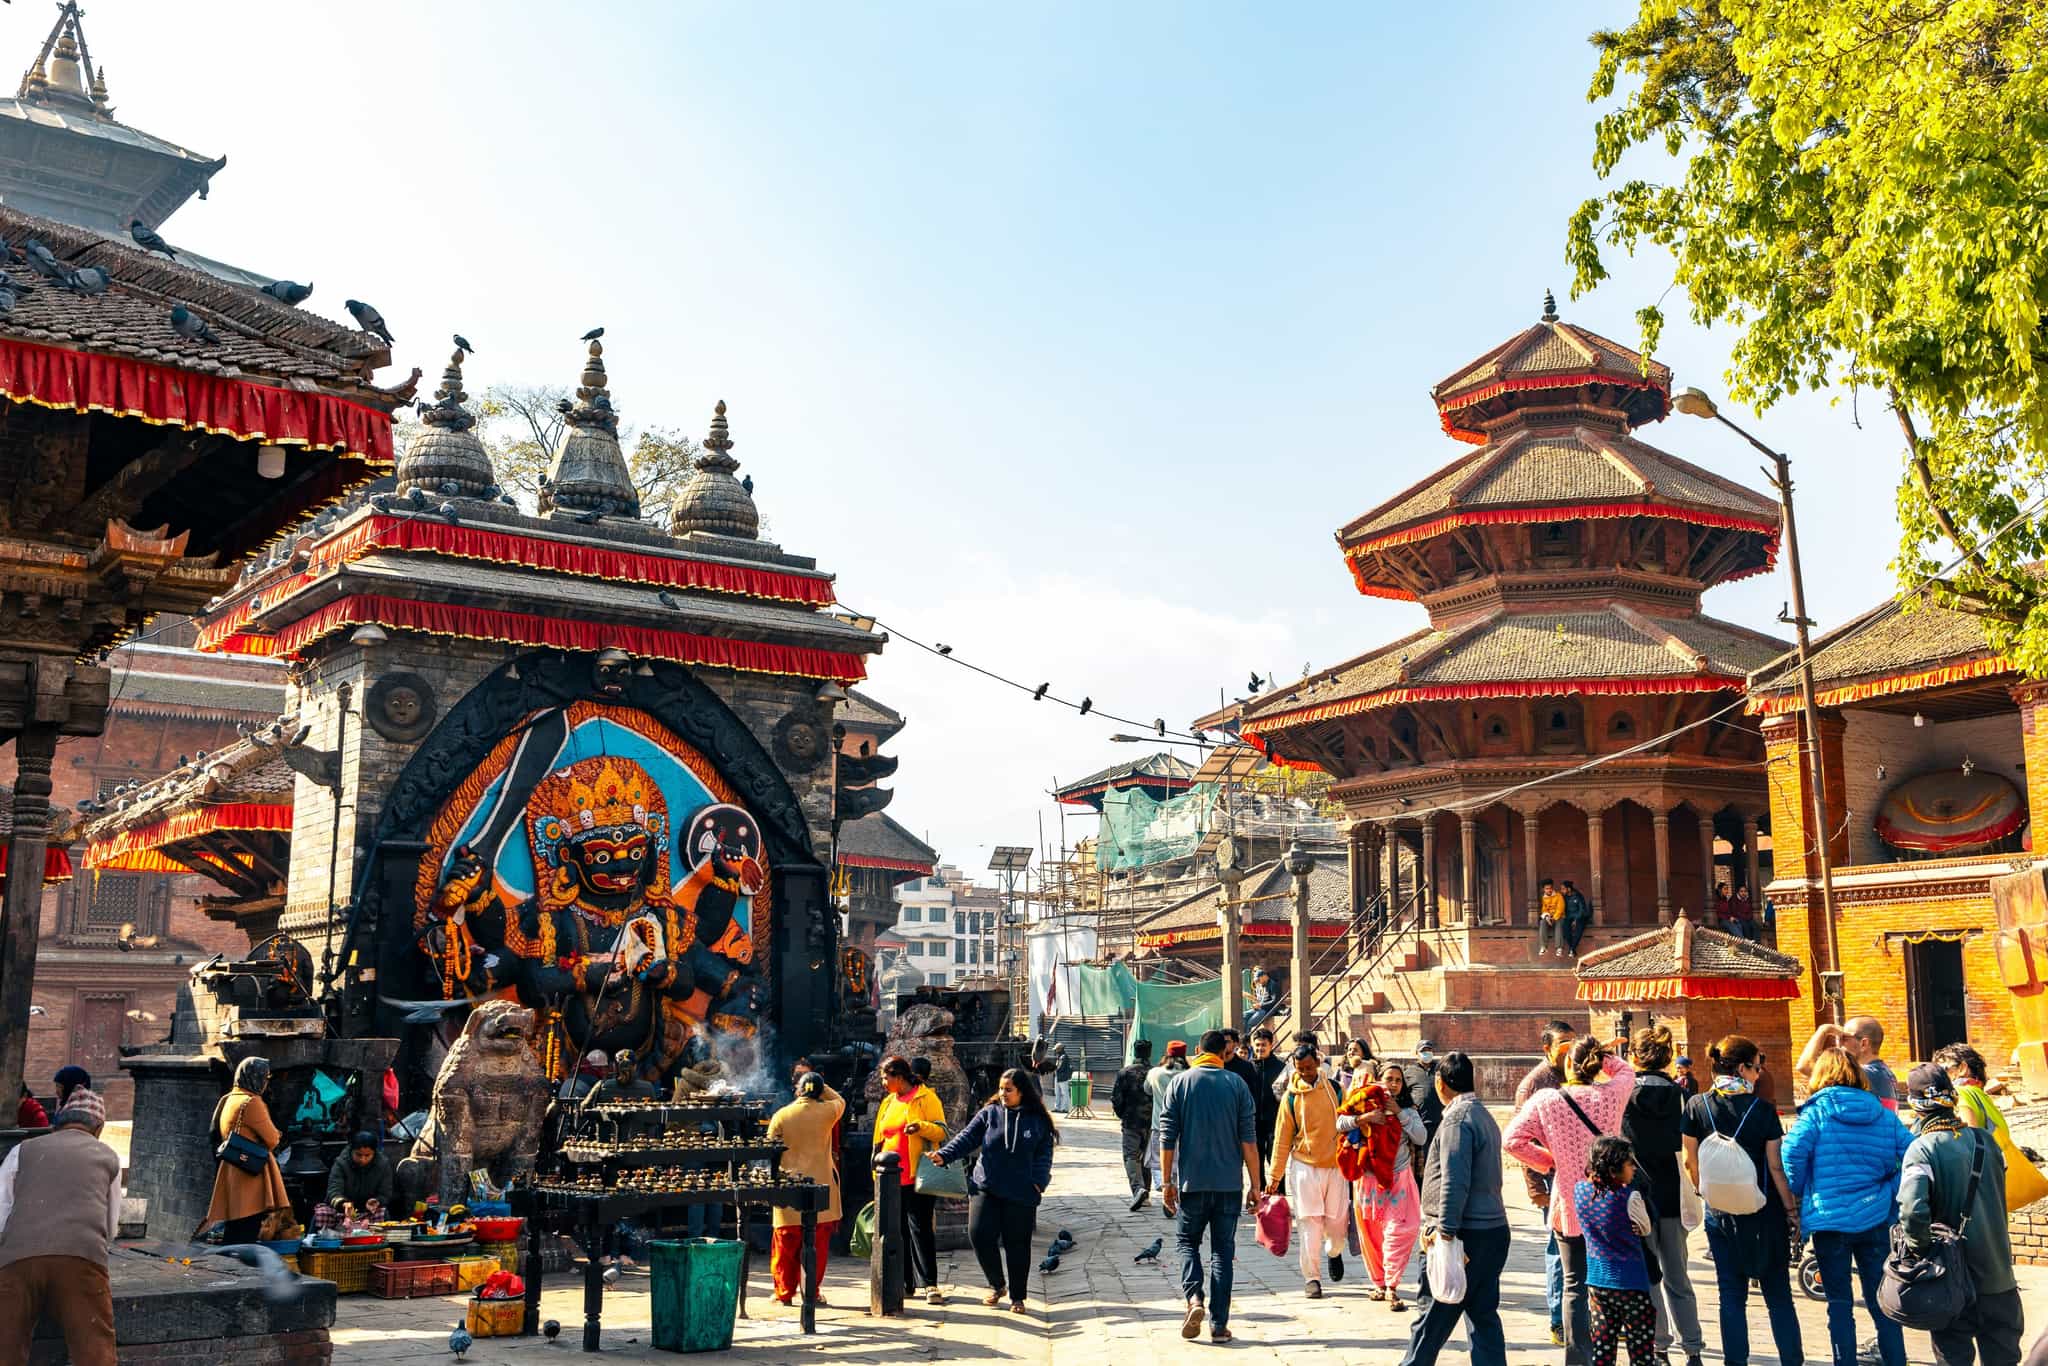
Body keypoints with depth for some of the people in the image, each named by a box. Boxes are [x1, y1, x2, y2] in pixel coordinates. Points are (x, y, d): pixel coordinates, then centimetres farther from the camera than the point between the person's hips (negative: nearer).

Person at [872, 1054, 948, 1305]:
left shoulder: (925, 1098, -3)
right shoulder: (888, 1103, 16)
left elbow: (941, 1132, -7)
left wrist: (921, 1126, -25)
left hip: (918, 1177, -6)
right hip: (892, 1178, 7)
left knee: (920, 1228, -8)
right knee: (899, 1230, 9)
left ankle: (929, 1283, -6)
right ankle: (906, 1282, 16)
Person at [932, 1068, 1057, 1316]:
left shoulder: (1038, 1121, 3)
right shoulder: (989, 1113, 4)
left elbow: (1044, 1154, 6)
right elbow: (967, 1138, -3)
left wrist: (1038, 1182, -7)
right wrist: (944, 1155, -19)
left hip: (1021, 1193, -1)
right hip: (986, 1187, 1)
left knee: (1017, 1245, 4)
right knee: (979, 1234, -11)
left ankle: (1017, 1297, 22)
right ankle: (997, 1285, 13)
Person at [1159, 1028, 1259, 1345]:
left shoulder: (1180, 1083, 0)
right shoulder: (1236, 1084, 1)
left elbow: (1167, 1137, -2)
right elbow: (1249, 1139, -1)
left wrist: (1167, 1182, 5)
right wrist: (1255, 1185, 5)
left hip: (1192, 1181, -1)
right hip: (1229, 1183, 1)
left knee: (1187, 1240, 16)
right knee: (1223, 1249, 9)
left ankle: (1194, 1298, -8)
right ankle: (1219, 1324, 7)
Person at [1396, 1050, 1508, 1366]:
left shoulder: (1457, 1119, -14)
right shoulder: (1485, 1117, 16)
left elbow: (1454, 1182, -21)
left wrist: (1444, 1231, -21)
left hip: (1466, 1233, -9)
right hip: (1493, 1230, 9)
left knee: (1432, 1315, 0)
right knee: (1484, 1316, 10)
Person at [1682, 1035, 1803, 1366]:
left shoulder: (1697, 1106, -5)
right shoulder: (1762, 1109, -11)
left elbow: (1691, 1162, -1)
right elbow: (1776, 1167, -10)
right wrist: (1792, 1208, 0)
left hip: (1720, 1214, 2)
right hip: (1764, 1214, -2)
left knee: (1732, 1295, 9)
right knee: (1778, 1295, 10)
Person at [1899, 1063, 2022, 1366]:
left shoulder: (1922, 1149, -19)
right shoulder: (1984, 1140, -2)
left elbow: (1912, 1210, -31)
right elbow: (1999, 1192, 11)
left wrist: (1920, 1249, -16)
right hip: (1998, 1273, 4)